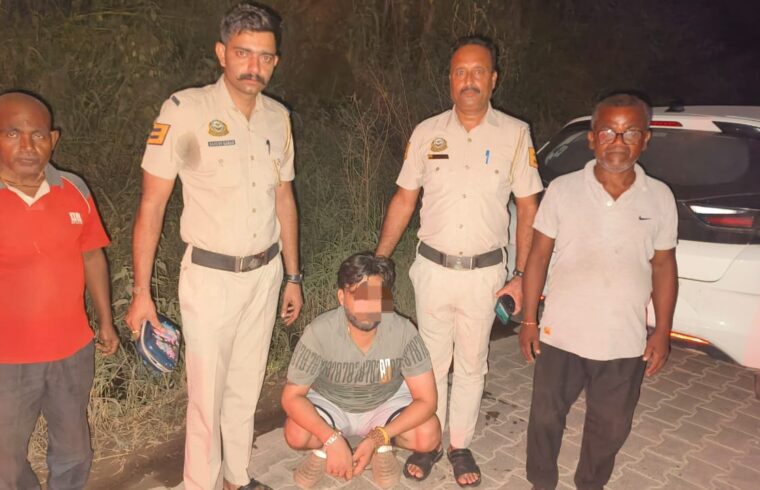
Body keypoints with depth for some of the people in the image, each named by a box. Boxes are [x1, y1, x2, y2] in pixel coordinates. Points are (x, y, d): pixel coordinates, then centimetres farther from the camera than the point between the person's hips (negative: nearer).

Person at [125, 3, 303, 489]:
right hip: (210, 276, -4)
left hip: (265, 273, 5)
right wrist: (142, 292, -10)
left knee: (247, 386, 16)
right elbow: (152, 205, -10)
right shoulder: (185, 110, -13)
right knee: (207, 394, 4)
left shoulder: (278, 117, 3)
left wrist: (293, 276, 13)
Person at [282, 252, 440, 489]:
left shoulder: (404, 332, -28)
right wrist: (332, 439, -37)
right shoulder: (320, 332, -30)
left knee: (428, 436, -26)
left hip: (386, 403, 1)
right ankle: (323, 447, 6)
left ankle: (383, 446, 6)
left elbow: (426, 400, -24)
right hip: (330, 403, 0)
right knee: (296, 435, -29)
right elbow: (291, 396, -22)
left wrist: (378, 438, -35)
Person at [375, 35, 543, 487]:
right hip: (433, 268, 1)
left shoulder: (515, 134, -4)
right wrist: (378, 261, 2)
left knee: (472, 365, 13)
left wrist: (521, 276, -5)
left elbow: (529, 208, -1)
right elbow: (404, 199, 5)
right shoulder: (427, 133, 0)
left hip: (485, 272, -1)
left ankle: (460, 445, 32)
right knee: (432, 362, 14)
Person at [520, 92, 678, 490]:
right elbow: (538, 256, -1)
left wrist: (662, 332, 3)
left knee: (610, 428, 17)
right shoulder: (562, 190, -7)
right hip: (561, 336, -1)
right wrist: (528, 321, -2)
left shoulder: (660, 198, -2)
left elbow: (663, 266, 6)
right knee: (546, 417, 13)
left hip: (626, 344, 2)